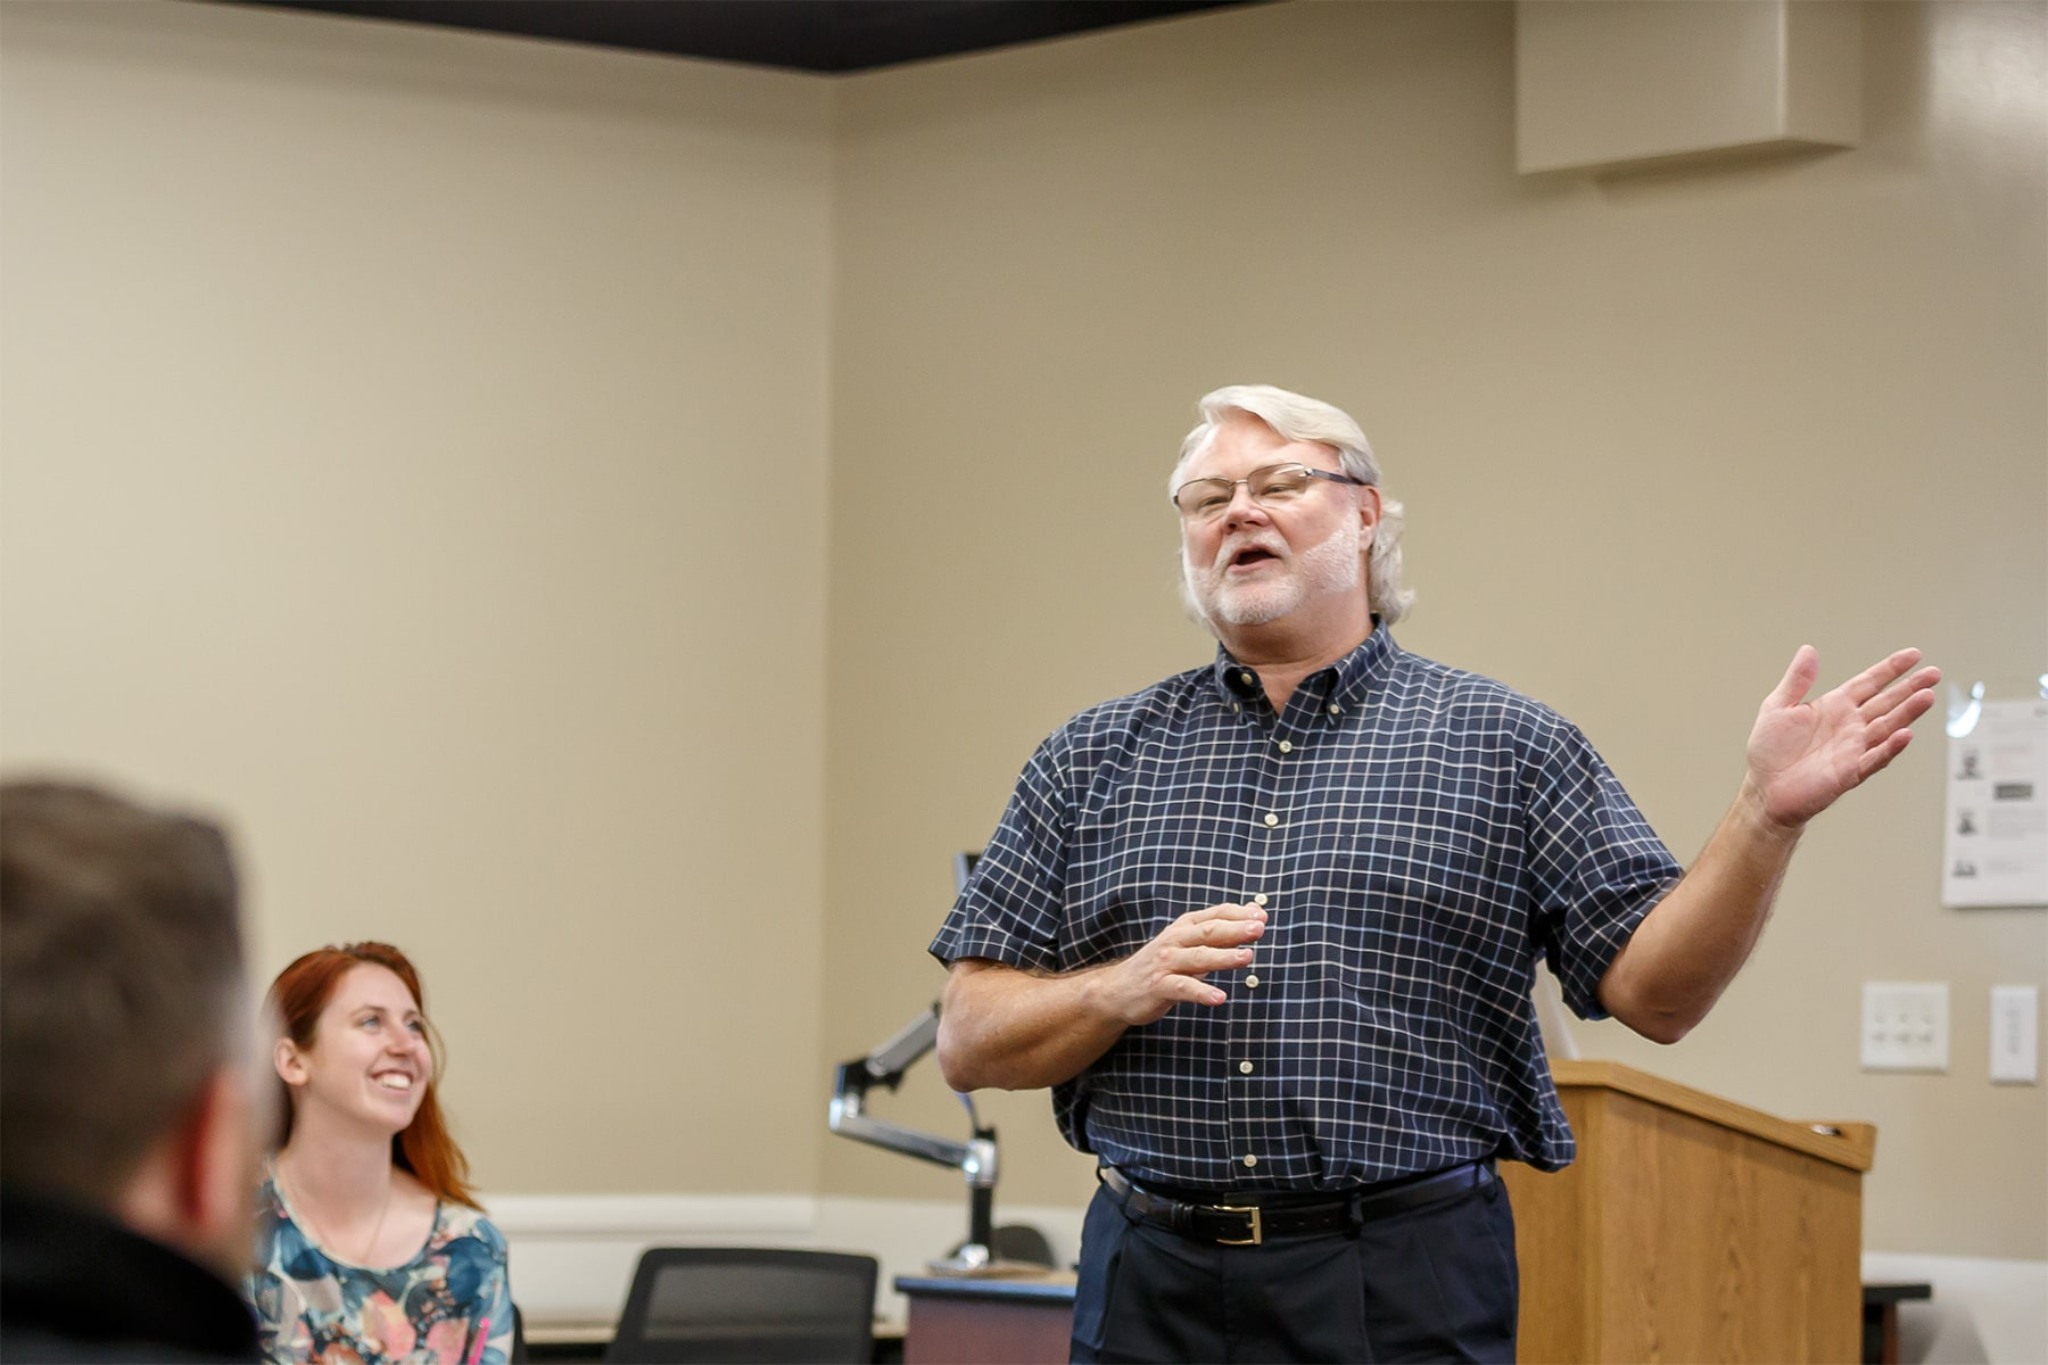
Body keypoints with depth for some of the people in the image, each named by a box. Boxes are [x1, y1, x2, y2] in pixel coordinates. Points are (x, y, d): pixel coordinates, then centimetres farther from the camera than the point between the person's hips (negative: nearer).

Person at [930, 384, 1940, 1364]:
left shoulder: (1505, 743, 6)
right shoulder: (1091, 760, 10)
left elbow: (1653, 990, -1)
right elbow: (968, 1045, 6)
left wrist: (1768, 815, -15)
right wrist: (1131, 986, -13)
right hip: (1153, 1283, 2)